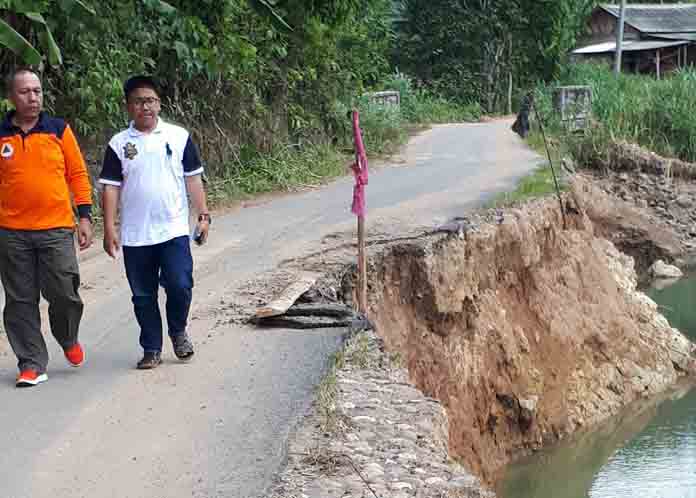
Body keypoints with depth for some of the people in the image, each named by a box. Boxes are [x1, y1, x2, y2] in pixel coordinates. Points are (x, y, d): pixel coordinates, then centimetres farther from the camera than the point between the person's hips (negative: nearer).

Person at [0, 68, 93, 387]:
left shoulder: (58, 130, 5)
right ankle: (32, 364, 13)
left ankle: (68, 340, 28)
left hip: (57, 229, -1)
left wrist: (85, 216, 1)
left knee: (64, 294, -2)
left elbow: (78, 174, 6)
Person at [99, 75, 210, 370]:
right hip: (135, 236, 1)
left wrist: (203, 215, 0)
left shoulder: (178, 136, 3)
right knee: (143, 295, 7)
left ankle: (178, 331, 18)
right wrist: (109, 229, -3)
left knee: (179, 285, -10)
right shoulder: (119, 144, 4)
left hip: (174, 230, -1)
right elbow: (111, 188, 2)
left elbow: (193, 178, 5)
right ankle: (152, 349, 20)